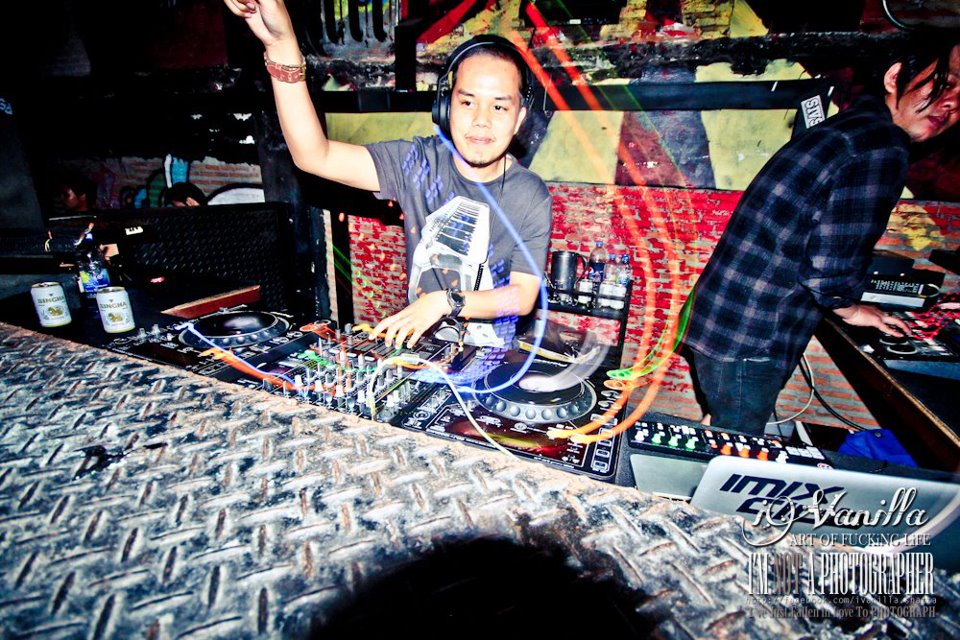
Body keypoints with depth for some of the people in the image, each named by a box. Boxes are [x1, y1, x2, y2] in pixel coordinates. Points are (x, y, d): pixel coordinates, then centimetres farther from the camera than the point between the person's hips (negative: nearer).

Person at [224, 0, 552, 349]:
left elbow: (524, 295, -8)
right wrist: (282, 45, -25)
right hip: (415, 343, 0)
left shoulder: (531, 197, -7)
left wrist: (445, 301, -20)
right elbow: (315, 156, -14)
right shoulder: (418, 162, -5)